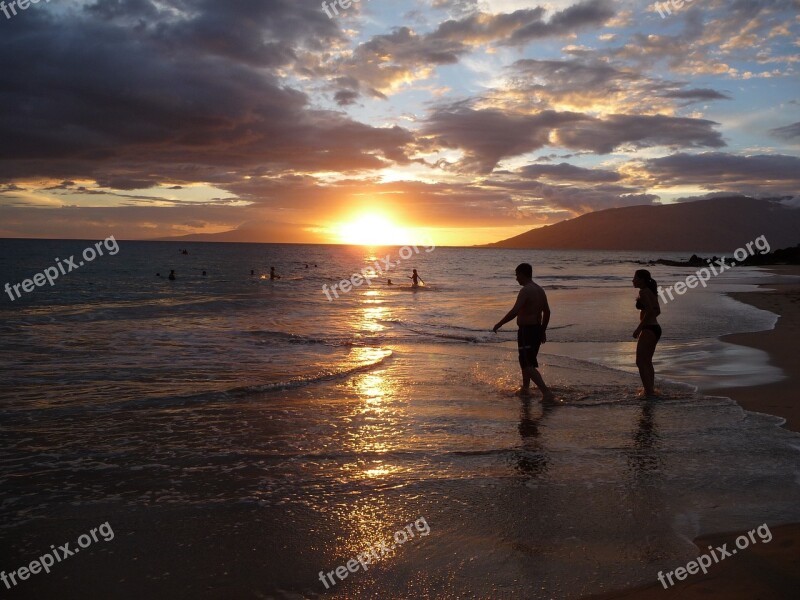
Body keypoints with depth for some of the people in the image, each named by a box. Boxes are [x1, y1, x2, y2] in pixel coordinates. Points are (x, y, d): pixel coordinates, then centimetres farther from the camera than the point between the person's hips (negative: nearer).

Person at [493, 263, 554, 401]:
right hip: (537, 329, 9)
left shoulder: (525, 291, -18)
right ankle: (525, 388, 36)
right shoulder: (540, 290, 10)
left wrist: (499, 324, -18)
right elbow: (547, 312, 15)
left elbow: (515, 311, -27)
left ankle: (547, 393, -19)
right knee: (527, 360, 25)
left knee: (529, 366, -9)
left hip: (526, 331, -9)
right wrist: (543, 330, 23)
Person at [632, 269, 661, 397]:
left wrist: (638, 328, -19)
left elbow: (650, 311, -23)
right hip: (656, 328, 10)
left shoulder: (643, 292, -15)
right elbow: (657, 311, 20)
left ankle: (648, 391, -7)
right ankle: (650, 389, 25)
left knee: (640, 362, -6)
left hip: (648, 329, -10)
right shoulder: (651, 292, 13)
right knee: (647, 361, 18)